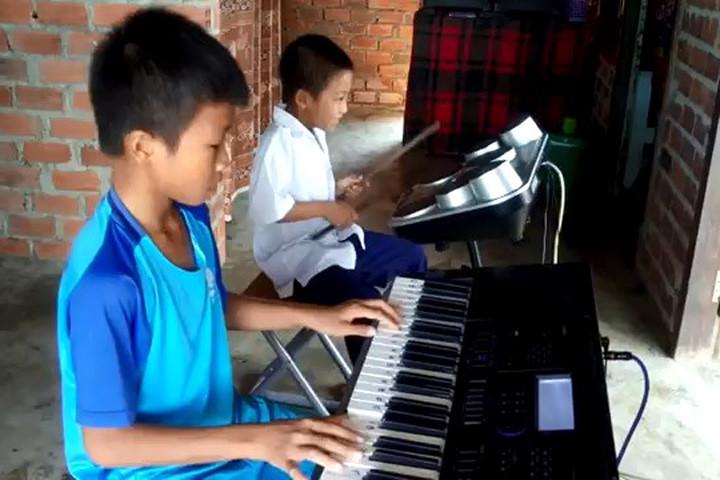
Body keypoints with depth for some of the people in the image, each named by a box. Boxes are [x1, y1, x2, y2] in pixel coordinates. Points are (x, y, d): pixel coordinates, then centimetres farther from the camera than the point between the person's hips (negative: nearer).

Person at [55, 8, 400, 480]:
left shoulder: (190, 214, -7)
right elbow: (105, 441, -25)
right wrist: (253, 439, -29)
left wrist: (315, 316, 2)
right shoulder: (107, 282, -32)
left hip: (221, 423, 7)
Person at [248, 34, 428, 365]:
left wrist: (337, 190, 4)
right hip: (296, 254, -10)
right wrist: (327, 208, -23)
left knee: (412, 257, 16)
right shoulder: (279, 143, -23)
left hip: (330, 239, 10)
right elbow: (265, 208, -31)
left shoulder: (313, 133, 7)